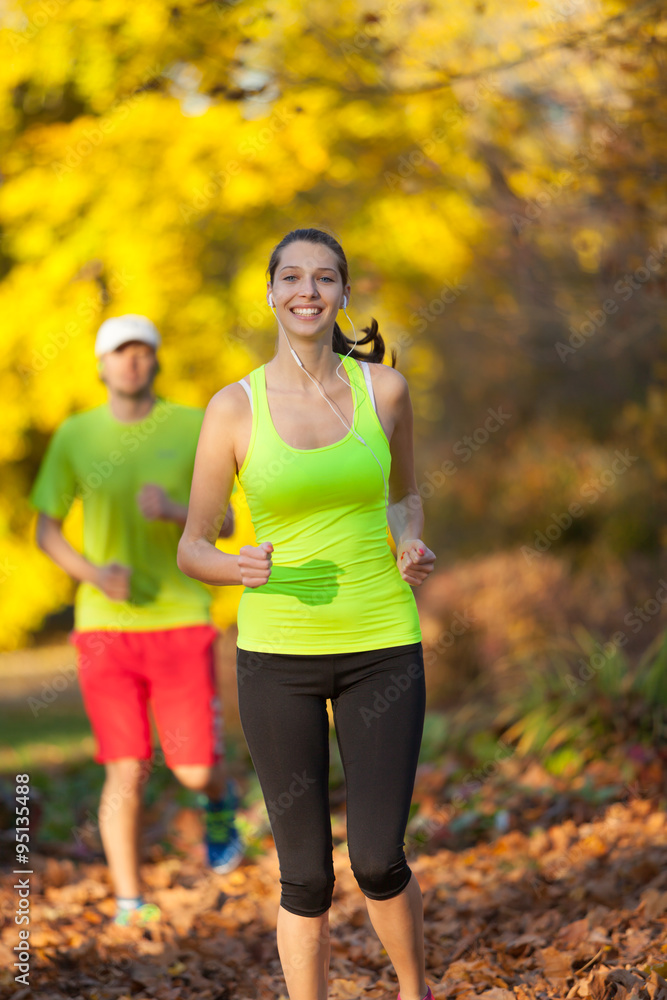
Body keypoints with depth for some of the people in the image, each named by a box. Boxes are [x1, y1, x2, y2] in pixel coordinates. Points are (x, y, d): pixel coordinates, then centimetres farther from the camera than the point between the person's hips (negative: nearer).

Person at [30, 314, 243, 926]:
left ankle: (221, 801, 33)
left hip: (181, 621, 0)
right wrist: (94, 574, -12)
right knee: (127, 770, -4)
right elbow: (46, 530, 7)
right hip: (105, 628, 0)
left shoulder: (195, 427, 0)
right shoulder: (75, 436, 2)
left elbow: (225, 525, 2)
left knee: (194, 770, -4)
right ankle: (130, 904, 10)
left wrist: (174, 512, -20)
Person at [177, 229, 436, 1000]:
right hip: (277, 651, -1)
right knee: (305, 874, 2)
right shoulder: (234, 408, -3)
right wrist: (239, 569, -20)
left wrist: (412, 547, -2)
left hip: (381, 646, 1)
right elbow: (191, 548, 2)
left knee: (377, 859, -2)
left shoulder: (384, 388, 2)